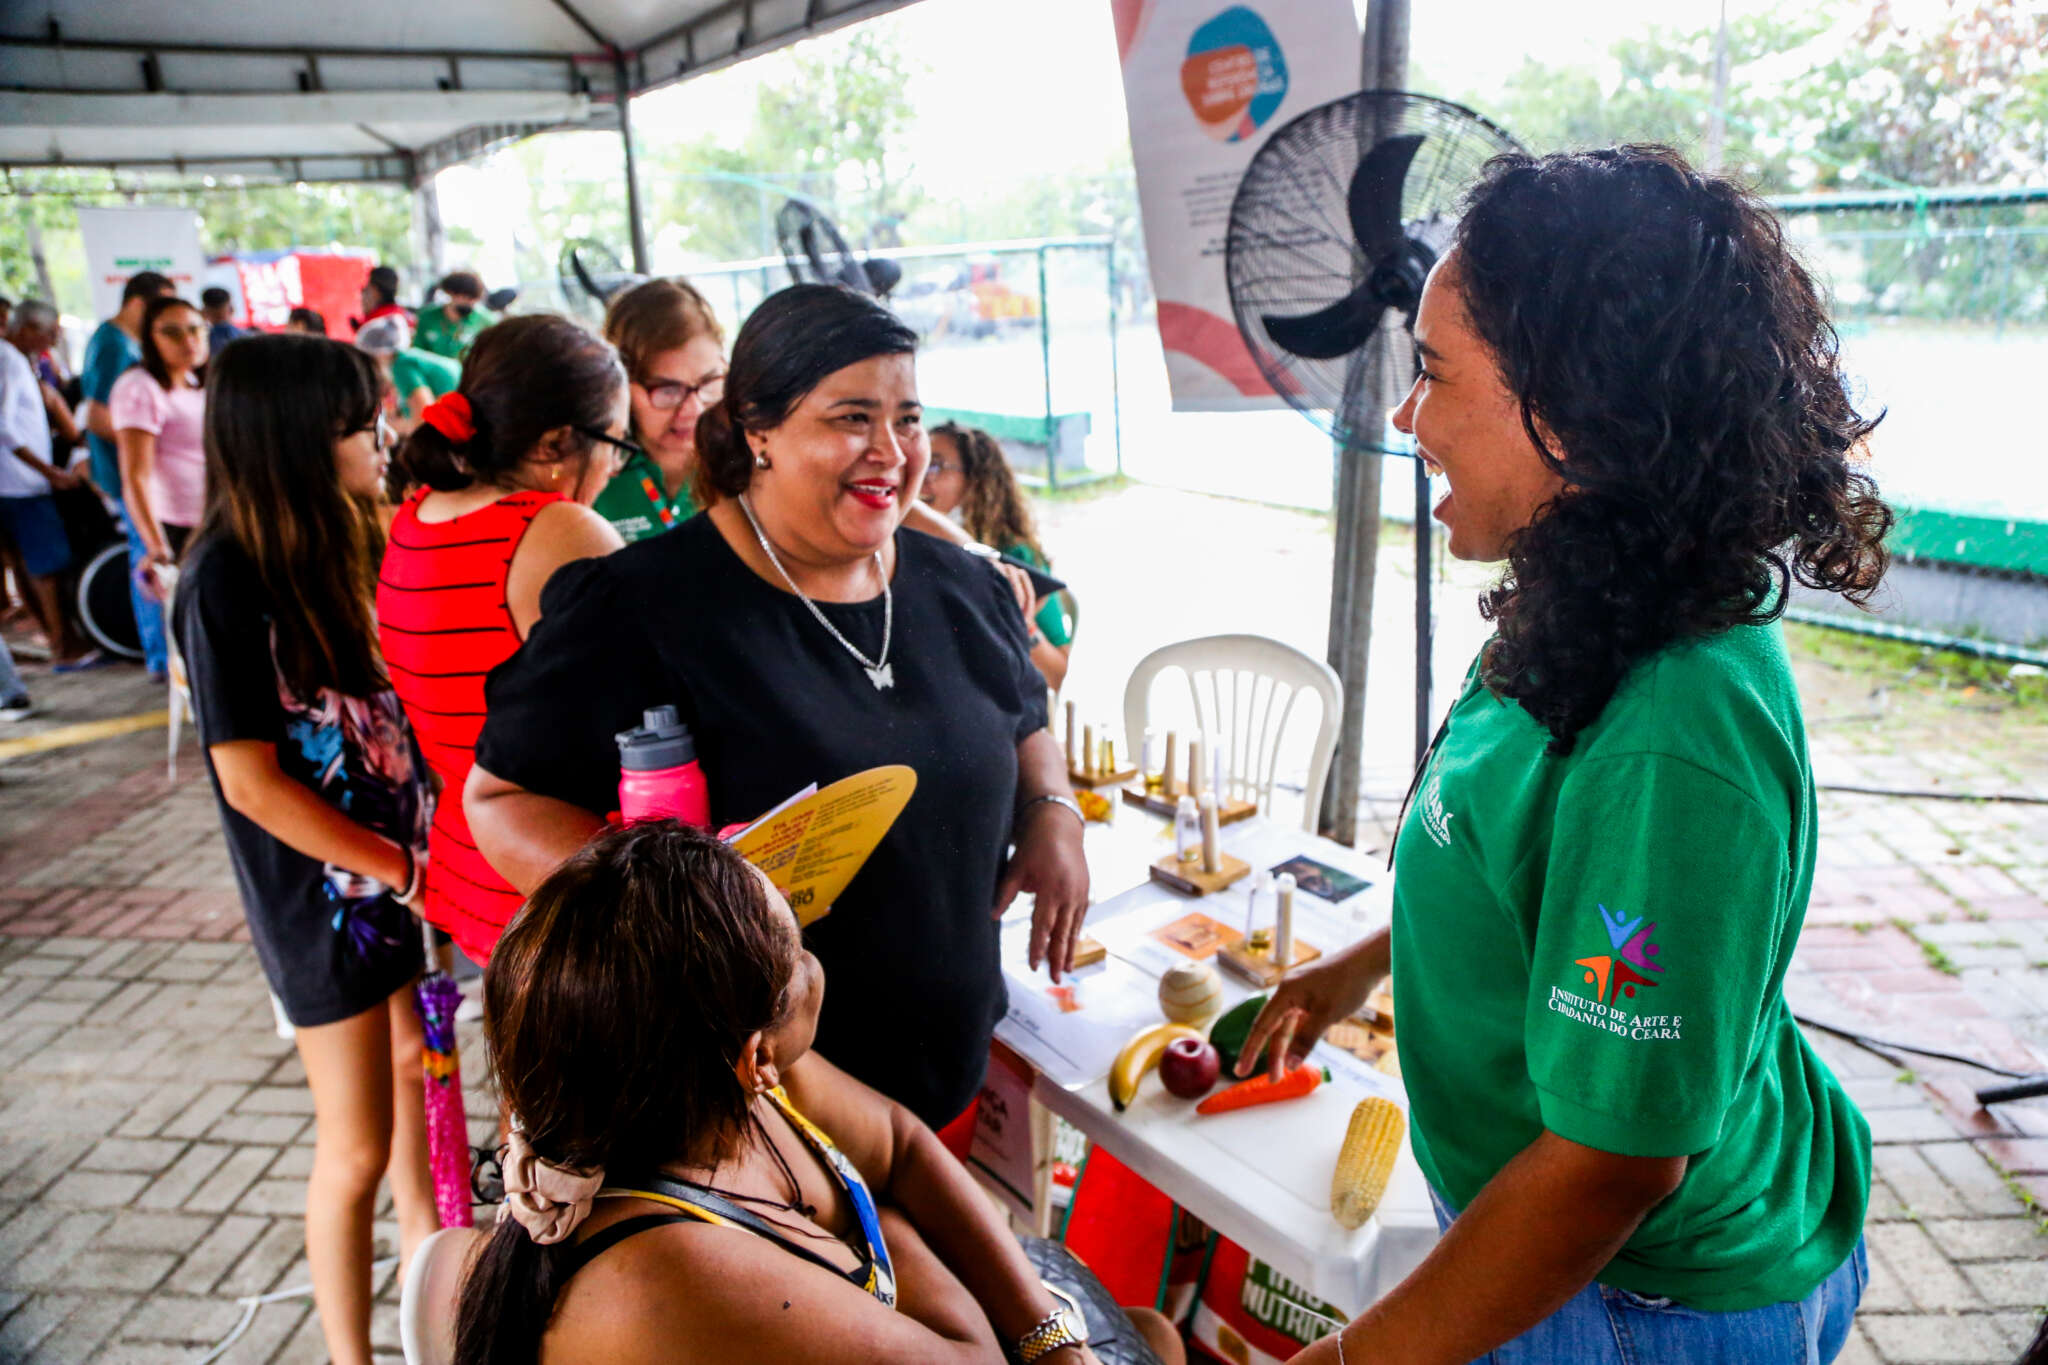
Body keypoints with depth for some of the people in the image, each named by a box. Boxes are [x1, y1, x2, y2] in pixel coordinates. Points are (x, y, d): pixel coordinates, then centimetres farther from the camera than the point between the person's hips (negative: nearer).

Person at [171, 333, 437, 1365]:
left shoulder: (333, 544, 1)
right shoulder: (226, 583, -20)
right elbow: (250, 781, -19)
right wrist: (404, 871, -17)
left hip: (400, 867, 7)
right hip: (324, 894, -7)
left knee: (417, 1067, 22)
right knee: (356, 1150, 6)